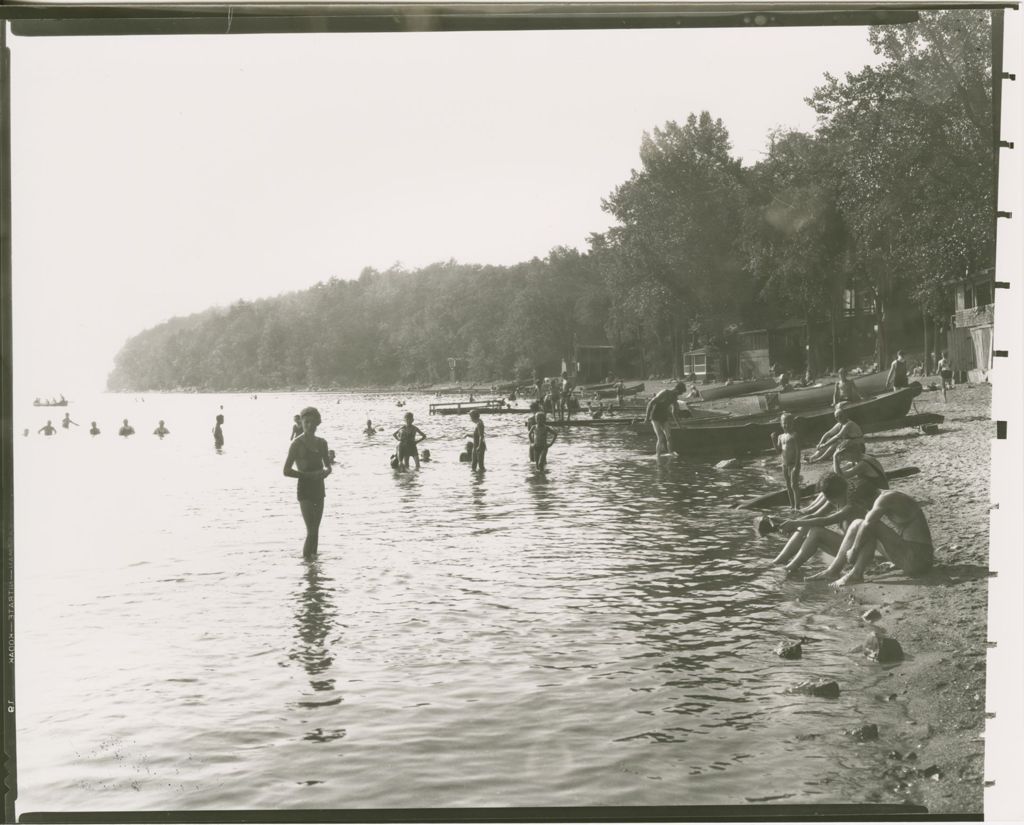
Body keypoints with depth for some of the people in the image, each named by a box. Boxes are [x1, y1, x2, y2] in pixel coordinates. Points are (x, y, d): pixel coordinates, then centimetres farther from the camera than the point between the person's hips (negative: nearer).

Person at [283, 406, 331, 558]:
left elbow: (328, 466, 18)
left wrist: (325, 472, -5)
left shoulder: (321, 443, 8)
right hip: (305, 490, -6)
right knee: (311, 531, -13)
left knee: (316, 530, 13)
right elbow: (287, 471, -12)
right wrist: (309, 475, -19)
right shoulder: (297, 444, -9)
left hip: (319, 489, 6)